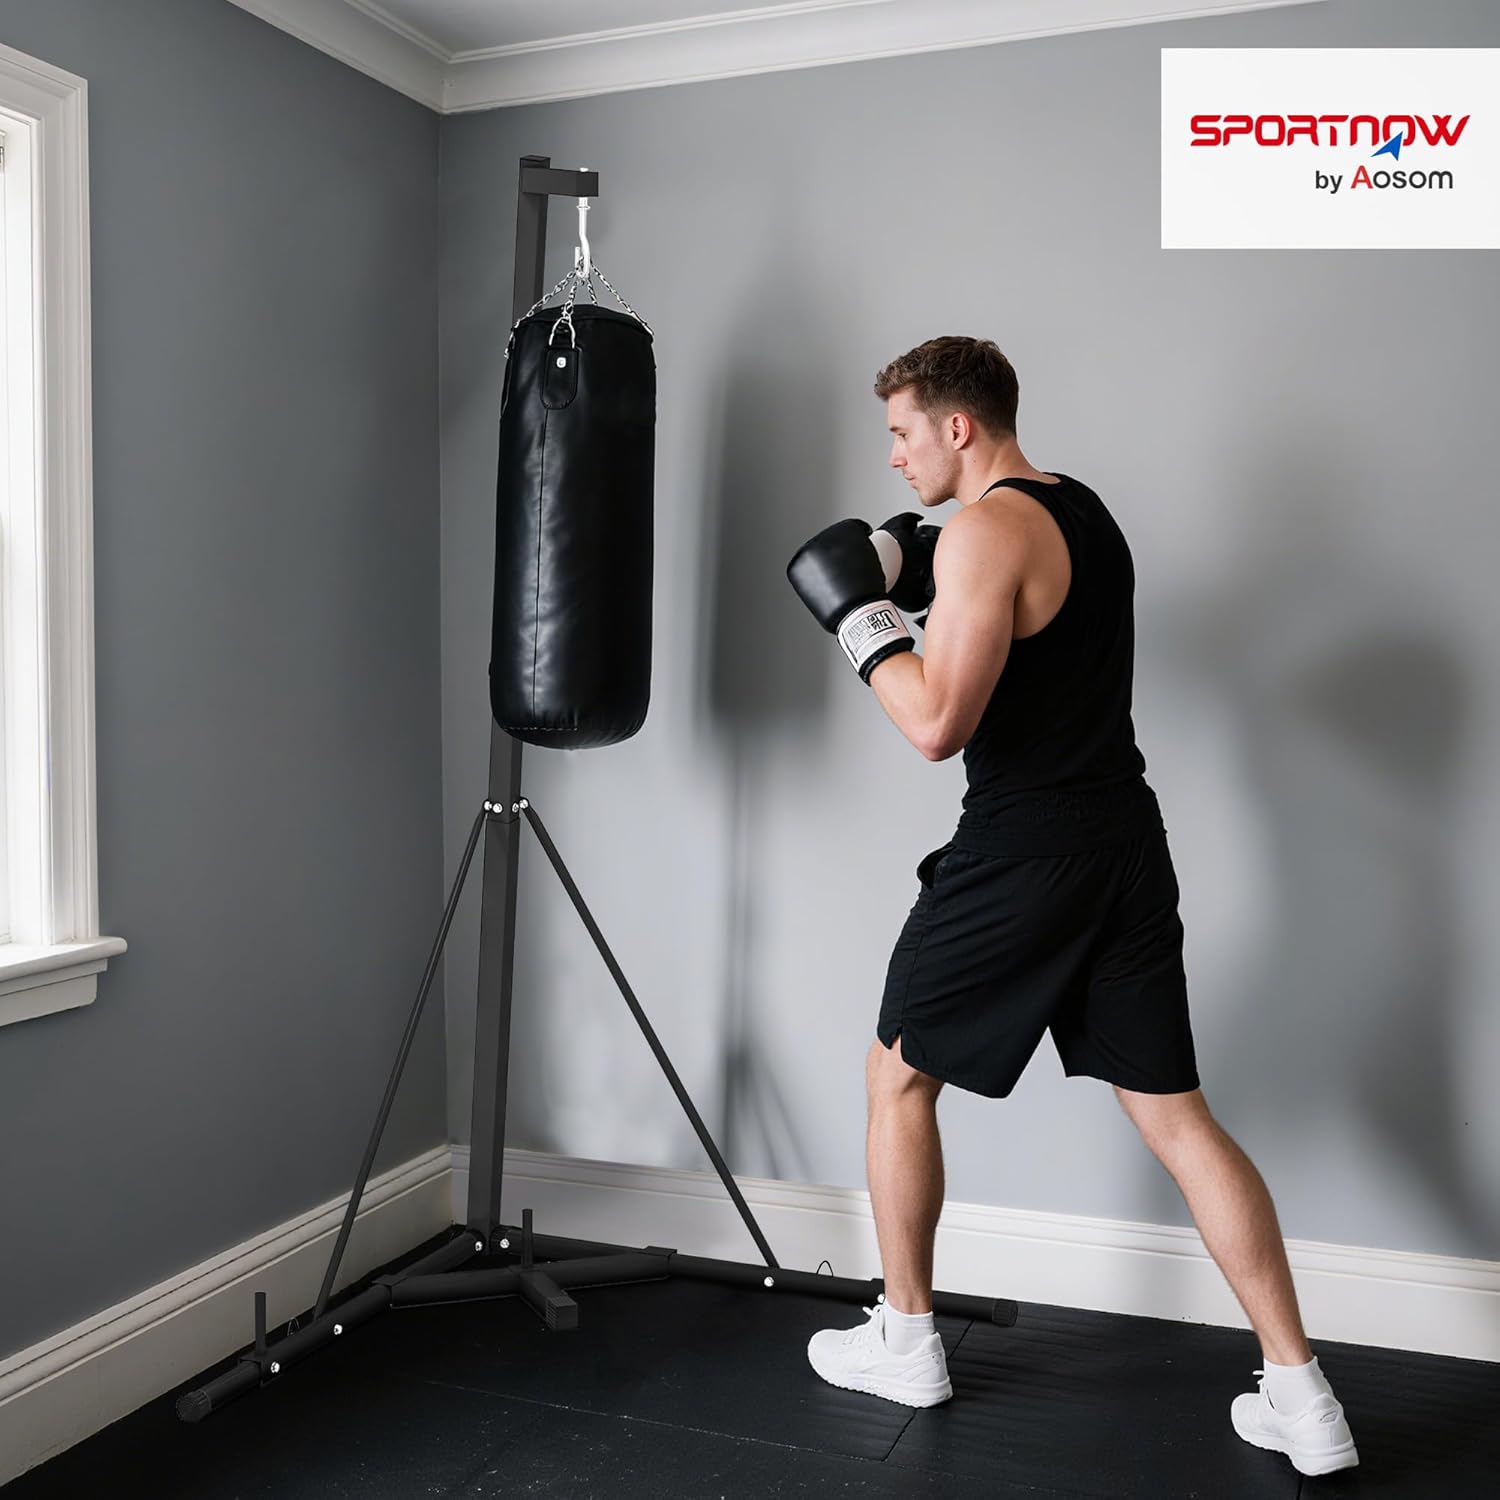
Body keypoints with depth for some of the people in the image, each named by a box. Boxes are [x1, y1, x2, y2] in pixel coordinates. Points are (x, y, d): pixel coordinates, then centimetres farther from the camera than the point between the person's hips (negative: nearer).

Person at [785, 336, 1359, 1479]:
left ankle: (907, 1343, 26)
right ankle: (1302, 1398, 13)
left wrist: (861, 616, -7)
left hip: (1023, 859, -8)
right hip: (1124, 843, 8)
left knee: (898, 1076, 12)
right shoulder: (1086, 512, 15)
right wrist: (931, 588, 16)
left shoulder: (986, 528, -14)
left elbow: (938, 723, -19)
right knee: (1175, 1116, 11)